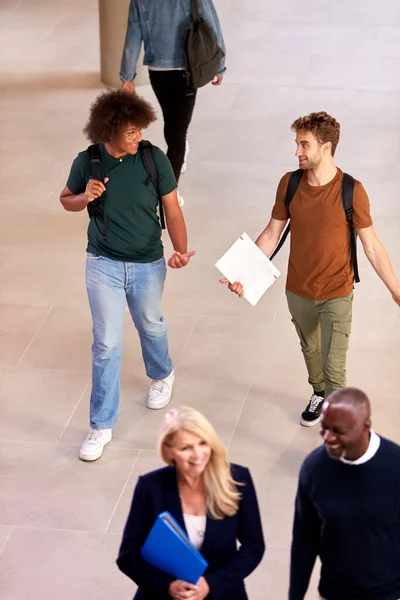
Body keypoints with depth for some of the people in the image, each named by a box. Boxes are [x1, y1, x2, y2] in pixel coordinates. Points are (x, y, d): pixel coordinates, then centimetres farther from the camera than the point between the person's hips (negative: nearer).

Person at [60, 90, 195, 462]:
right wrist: (85, 197, -18)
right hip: (104, 264, -1)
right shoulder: (87, 162, -12)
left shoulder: (154, 159, -14)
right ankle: (102, 425, 11)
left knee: (151, 326, 24)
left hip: (148, 264, 1)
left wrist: (181, 251, -25)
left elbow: (172, 210, -9)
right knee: (106, 344, 0)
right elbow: (66, 200, 5)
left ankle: (162, 376, 56)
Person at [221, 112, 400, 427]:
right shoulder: (289, 183, -9)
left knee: (334, 366, -4)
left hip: (336, 294, -4)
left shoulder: (351, 191, -20)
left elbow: (372, 246, -12)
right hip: (298, 291, 4)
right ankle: (319, 394, 53)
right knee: (310, 349, 26)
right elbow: (271, 234, 0)